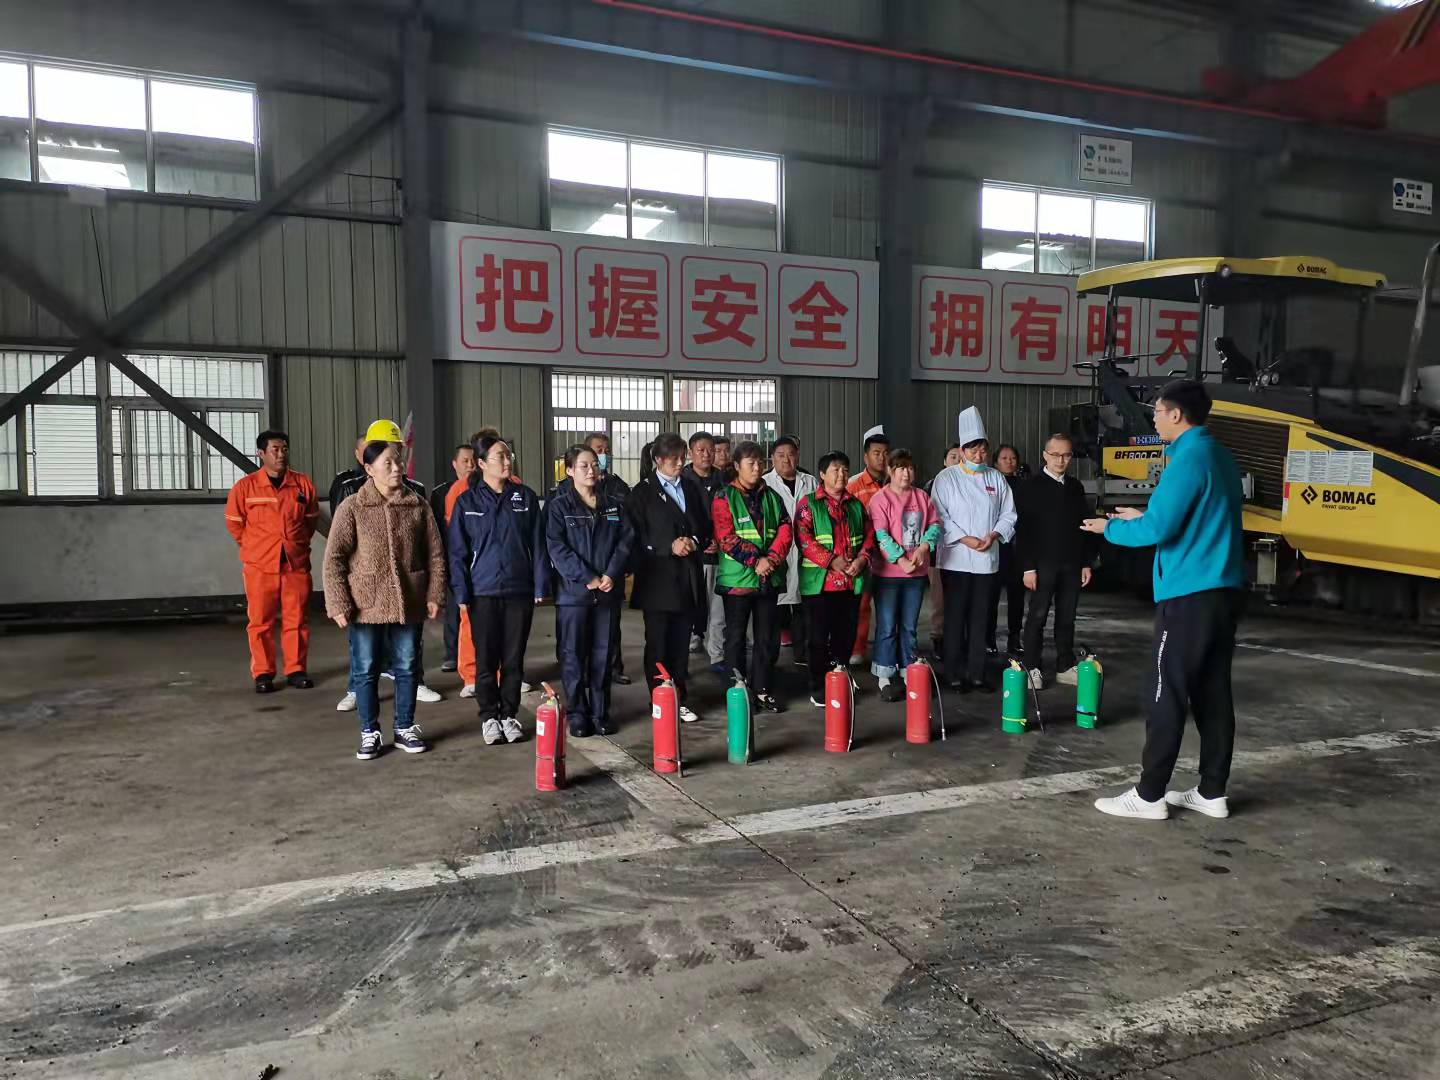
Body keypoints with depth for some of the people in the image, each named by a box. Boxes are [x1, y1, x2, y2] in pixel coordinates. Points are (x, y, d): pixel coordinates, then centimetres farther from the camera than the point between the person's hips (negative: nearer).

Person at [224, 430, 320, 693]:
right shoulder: (245, 486, -3)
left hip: (296, 563, 2)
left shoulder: (303, 483, 3)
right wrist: (254, 547, 10)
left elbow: (312, 518, 16)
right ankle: (262, 673, 12)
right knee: (260, 621, 3)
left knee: (296, 620, 6)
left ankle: (295, 670, 16)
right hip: (259, 565, -1)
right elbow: (233, 521, 8)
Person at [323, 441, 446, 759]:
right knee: (365, 671, 7)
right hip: (365, 605, -2)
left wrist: (434, 596, 1)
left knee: (407, 668, 11)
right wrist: (339, 604, -11)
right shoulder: (352, 508, -5)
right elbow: (334, 559, -6)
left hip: (409, 604, 2)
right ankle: (370, 733, 22)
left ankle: (405, 728, 26)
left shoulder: (418, 506, 2)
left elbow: (435, 554, 6)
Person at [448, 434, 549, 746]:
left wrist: (540, 585, 1)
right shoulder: (467, 501, 1)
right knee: (486, 659, 5)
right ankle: (489, 717, 19)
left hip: (520, 591, 1)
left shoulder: (525, 497, 5)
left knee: (514, 659, 8)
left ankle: (509, 715, 21)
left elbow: (537, 544, 6)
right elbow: (458, 551, 1)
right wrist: (462, 593, -4)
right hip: (483, 592, -1)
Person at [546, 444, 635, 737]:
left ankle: (601, 713, 19)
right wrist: (587, 578, -16)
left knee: (604, 654, 8)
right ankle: (577, 714, 13)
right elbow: (556, 547, -10)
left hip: (608, 591, 3)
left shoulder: (614, 504, 11)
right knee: (574, 655, 2)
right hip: (573, 591, -3)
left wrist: (611, 574, -11)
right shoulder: (559, 506, -1)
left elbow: (626, 540, 4)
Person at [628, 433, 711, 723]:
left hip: (688, 579, 4)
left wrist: (695, 541, -5)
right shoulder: (643, 492, -1)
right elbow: (637, 536, -6)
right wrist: (669, 546, -17)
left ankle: (680, 699, 19)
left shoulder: (692, 488, 14)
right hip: (658, 579, -4)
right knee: (657, 644, 3)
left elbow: (707, 526, 16)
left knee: (681, 643, 9)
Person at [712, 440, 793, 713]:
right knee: (736, 637, 4)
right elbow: (726, 538, -12)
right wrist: (754, 560, -18)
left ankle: (761, 690, 21)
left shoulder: (771, 497, 12)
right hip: (737, 578, -5)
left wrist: (771, 559, -13)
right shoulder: (724, 499, -3)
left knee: (768, 637, 10)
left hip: (769, 578, 5)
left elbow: (784, 530, 3)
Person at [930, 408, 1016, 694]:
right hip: (956, 559, -3)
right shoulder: (947, 478, -2)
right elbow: (940, 515, -8)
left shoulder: (996, 479, 9)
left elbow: (1008, 514, 10)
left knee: (979, 617, 9)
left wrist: (994, 534, -7)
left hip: (986, 559, 3)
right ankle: (954, 674, 10)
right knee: (955, 617, 1)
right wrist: (964, 539, -15)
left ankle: (977, 672, 18)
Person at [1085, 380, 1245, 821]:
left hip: (1190, 595, -9)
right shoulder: (1220, 456, 15)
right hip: (1224, 590, 9)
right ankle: (1212, 792, 18)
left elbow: (1158, 529, -18)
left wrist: (1110, 528, -1)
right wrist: (1143, 516, 19)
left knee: (1167, 696, -3)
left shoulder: (1188, 458, -14)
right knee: (1213, 693, 12)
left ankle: (1149, 795, 3)